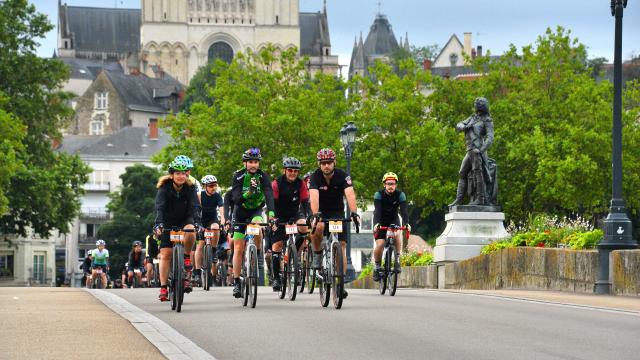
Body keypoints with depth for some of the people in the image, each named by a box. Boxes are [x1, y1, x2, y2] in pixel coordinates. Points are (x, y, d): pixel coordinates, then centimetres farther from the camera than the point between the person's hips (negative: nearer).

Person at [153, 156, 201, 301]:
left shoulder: (190, 187, -16)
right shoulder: (164, 187, -20)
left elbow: (195, 206, -27)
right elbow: (160, 207, -33)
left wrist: (196, 223, -45)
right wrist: (159, 224, -49)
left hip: (184, 220, 0)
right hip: (168, 222, 0)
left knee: (190, 231, -35)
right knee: (165, 254, -9)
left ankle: (187, 259, -12)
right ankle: (163, 288, -5)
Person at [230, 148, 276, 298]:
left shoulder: (263, 176, -18)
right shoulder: (238, 176, -18)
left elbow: (269, 195, -31)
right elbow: (235, 198, -27)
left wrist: (271, 213, -47)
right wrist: (248, 192, -47)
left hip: (257, 210, 0)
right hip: (241, 212, 0)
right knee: (238, 248, -6)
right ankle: (236, 282, 2)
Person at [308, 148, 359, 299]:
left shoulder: (342, 176, -17)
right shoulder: (315, 177, -18)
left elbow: (350, 195, -31)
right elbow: (314, 197, -33)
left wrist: (354, 213, -48)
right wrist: (315, 214, -51)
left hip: (337, 212, 1)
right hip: (321, 212, -1)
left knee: (341, 246, -10)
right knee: (318, 227, -36)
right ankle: (317, 254, -9)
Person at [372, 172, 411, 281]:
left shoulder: (400, 195, -17)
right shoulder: (379, 195, -21)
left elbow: (404, 210, -27)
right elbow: (377, 210, -33)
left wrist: (406, 223, -45)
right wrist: (376, 224, -51)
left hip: (394, 220, 1)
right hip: (381, 221, -1)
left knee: (397, 234, -31)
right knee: (379, 245, -17)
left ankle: (397, 259, -17)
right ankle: (377, 266, 5)